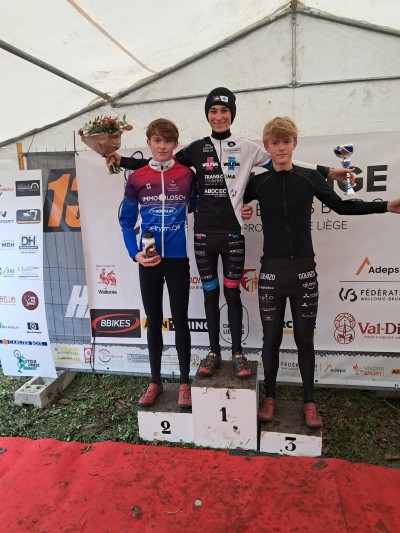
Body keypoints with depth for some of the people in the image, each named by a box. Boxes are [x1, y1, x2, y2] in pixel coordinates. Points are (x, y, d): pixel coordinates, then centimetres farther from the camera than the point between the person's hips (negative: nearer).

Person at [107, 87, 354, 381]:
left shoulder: (247, 147, 3)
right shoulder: (197, 149, 7)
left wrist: (326, 172, -1)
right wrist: (122, 160, 9)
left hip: (232, 234, -1)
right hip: (204, 234, 2)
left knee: (232, 292, 6)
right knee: (210, 292, 10)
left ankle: (238, 353, 22)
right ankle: (214, 352, 25)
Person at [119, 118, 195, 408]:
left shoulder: (187, 174, 0)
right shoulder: (137, 179, 1)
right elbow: (127, 221, 5)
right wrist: (135, 253, -8)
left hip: (178, 259, -1)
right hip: (149, 261, 1)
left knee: (180, 320, 7)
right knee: (154, 322, 12)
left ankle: (185, 382, 23)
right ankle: (155, 382, 28)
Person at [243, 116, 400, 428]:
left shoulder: (310, 177, 1)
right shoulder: (259, 183, 1)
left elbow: (342, 206, 12)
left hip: (304, 270, 0)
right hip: (272, 271, 0)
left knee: (305, 338, 10)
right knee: (271, 338, 9)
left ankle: (309, 402, 26)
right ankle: (270, 397, 28)